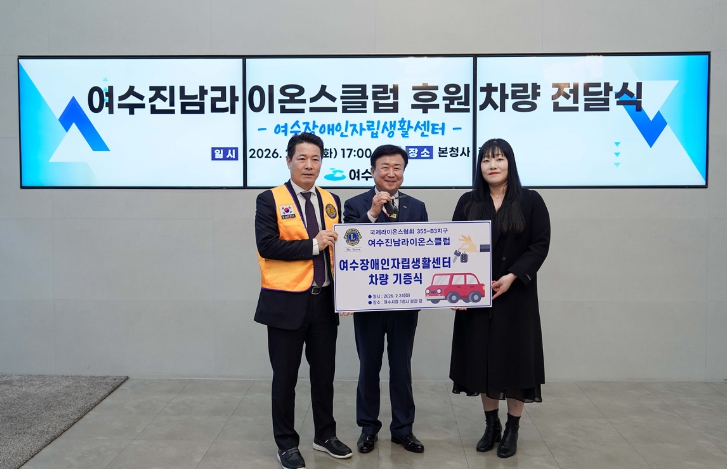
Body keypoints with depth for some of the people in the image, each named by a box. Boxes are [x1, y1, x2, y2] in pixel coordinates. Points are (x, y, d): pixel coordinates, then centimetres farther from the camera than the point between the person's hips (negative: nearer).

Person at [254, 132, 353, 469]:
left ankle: (325, 435, 32)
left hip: (325, 300, 5)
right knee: (285, 376, 8)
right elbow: (267, 245, -17)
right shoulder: (270, 200, -5)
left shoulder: (331, 201, 10)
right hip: (286, 302, -4)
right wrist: (312, 245, -17)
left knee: (324, 373, 15)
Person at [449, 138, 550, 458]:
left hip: (516, 296, -2)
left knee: (514, 358, 3)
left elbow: (540, 245, -5)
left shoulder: (530, 201, 0)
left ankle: (512, 429, 18)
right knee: (482, 359, 8)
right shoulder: (468, 202, 7)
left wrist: (512, 277, -16)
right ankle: (491, 425, 24)